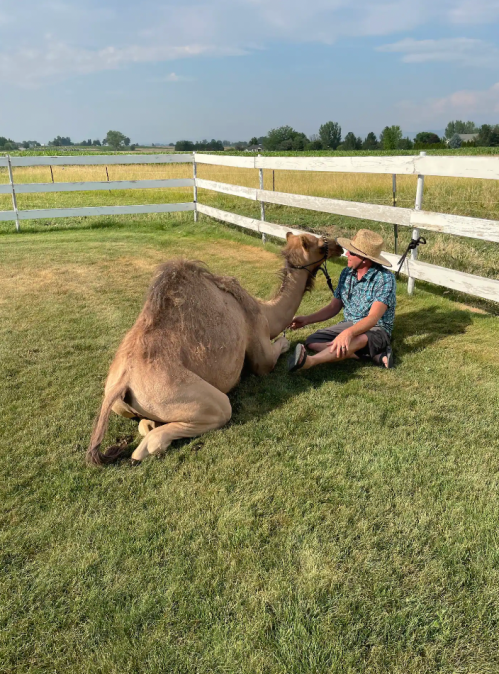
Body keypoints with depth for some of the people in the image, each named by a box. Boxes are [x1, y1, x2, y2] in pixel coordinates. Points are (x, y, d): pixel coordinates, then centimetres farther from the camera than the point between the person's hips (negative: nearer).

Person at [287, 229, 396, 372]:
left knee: (360, 339, -42)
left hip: (376, 329, -7)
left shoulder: (385, 278, -19)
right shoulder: (347, 273, 1)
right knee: (312, 341, -15)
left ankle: (310, 361, -59)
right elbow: (334, 307, 9)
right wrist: (306, 320, -3)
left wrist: (349, 333, -48)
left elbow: (373, 318, -30)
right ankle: (374, 355, -24)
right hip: (348, 324, 7)